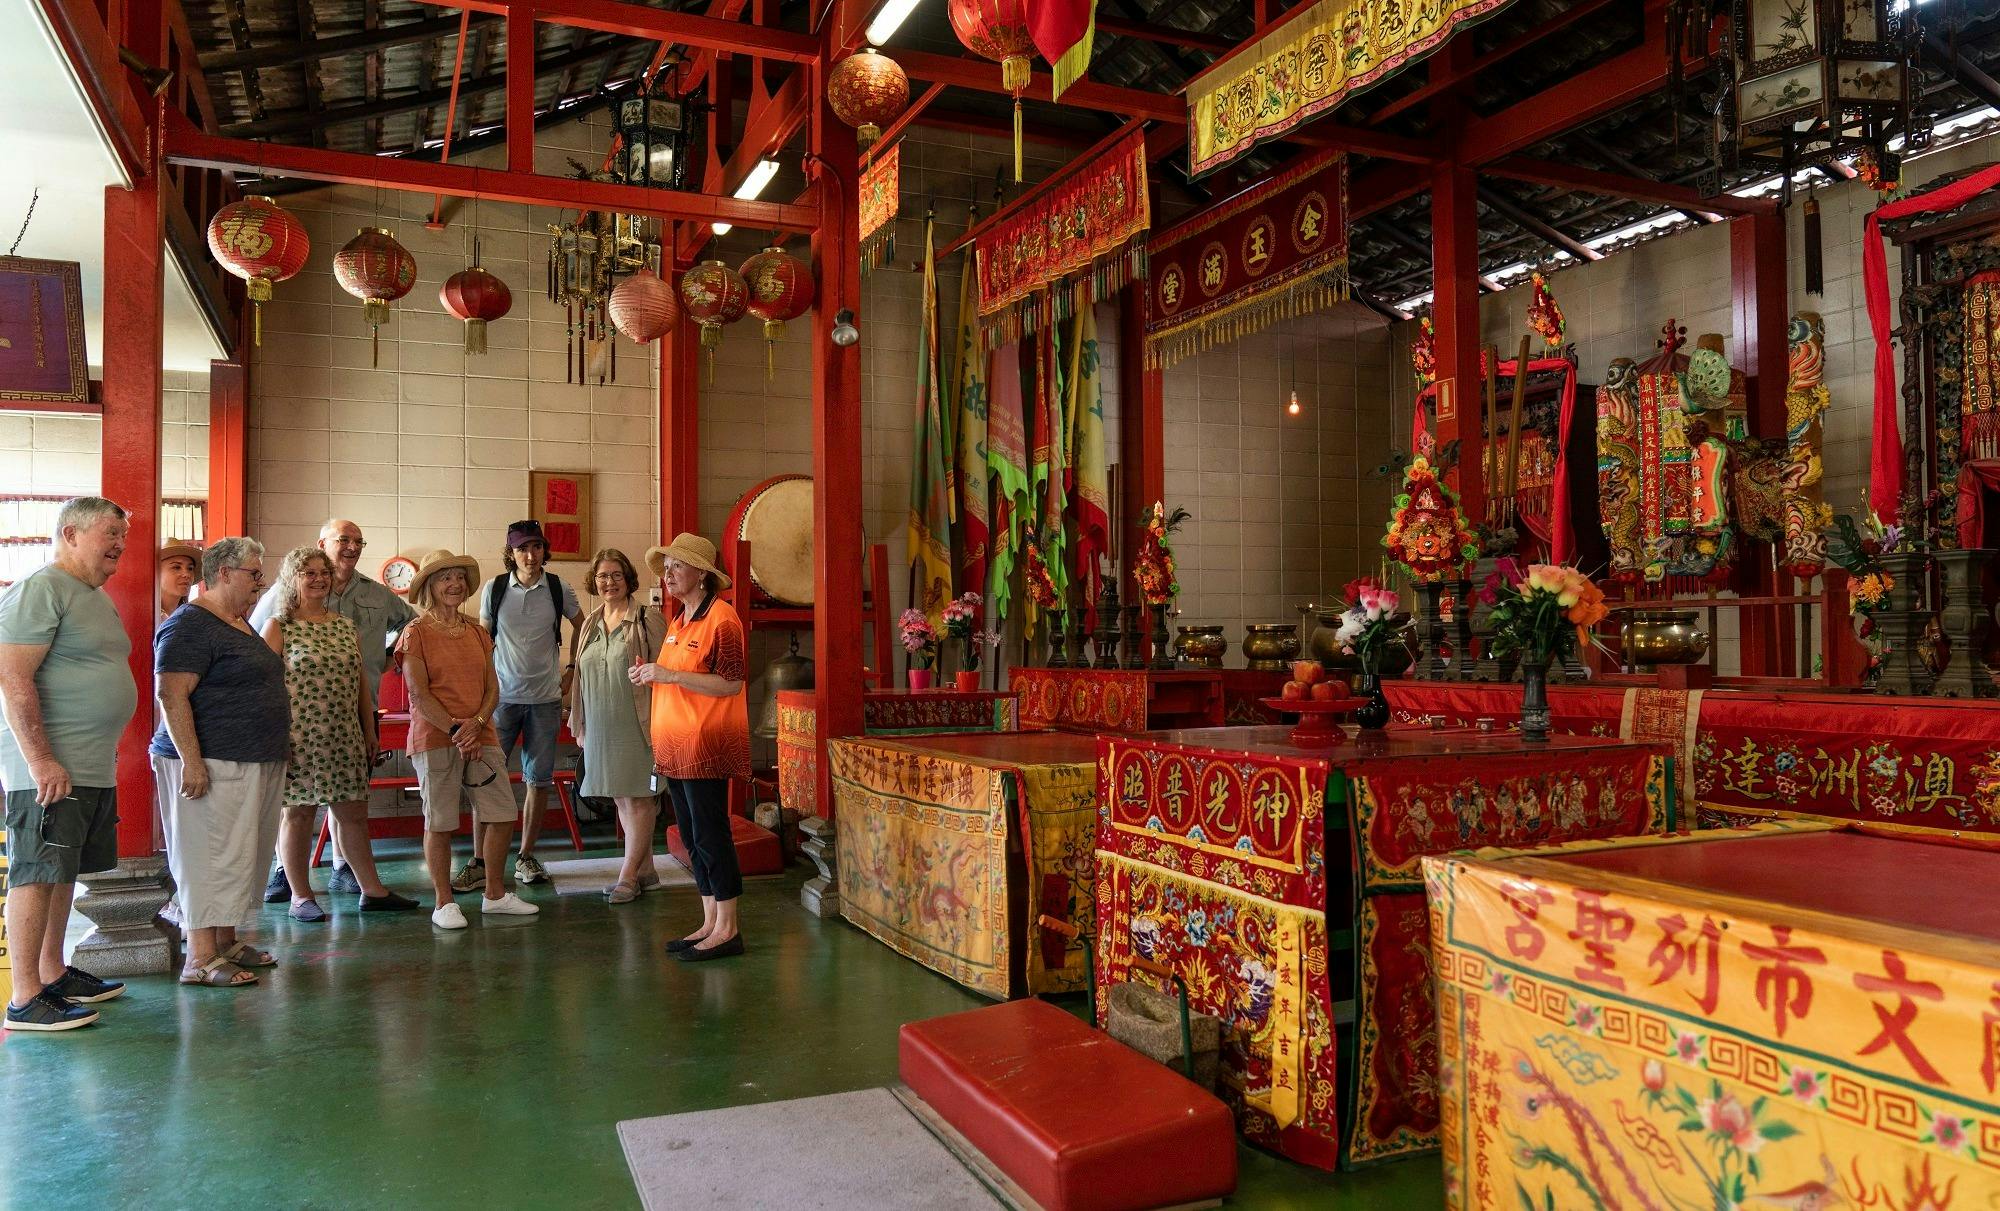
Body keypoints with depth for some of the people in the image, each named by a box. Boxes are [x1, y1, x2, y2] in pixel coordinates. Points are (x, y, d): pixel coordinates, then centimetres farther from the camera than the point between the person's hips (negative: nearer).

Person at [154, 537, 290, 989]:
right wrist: (191, 760, -25)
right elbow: (170, 694, -20)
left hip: (254, 762, 10)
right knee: (211, 858, -7)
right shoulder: (190, 625, -13)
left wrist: (276, 745, 23)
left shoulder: (239, 623, 18)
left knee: (240, 855, 13)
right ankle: (200, 961, -2)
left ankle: (226, 942, 23)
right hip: (213, 764, -10)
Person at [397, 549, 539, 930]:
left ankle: (495, 894, 18)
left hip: (481, 737, 5)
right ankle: (444, 903, 13)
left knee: (501, 815, 3)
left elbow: (492, 687, 9)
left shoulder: (477, 632, 13)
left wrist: (476, 723, -9)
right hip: (435, 739, -5)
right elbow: (419, 692, -9)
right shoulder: (417, 633, -2)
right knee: (439, 823, 1)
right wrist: (454, 731, -14)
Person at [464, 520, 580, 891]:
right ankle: (479, 861, 6)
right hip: (502, 697, -1)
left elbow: (581, 629, 16)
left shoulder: (558, 590, 0)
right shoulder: (494, 588, 0)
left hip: (545, 699, 1)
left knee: (539, 780, 5)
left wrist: (571, 671, 12)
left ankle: (526, 857, 17)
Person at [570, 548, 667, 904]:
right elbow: (583, 677, 20)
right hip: (601, 726, 7)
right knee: (622, 799, 12)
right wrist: (580, 723, 18)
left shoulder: (647, 618, -7)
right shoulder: (590, 624, 14)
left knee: (638, 798, -2)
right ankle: (645, 870, 22)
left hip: (635, 725, -7)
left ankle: (628, 875, 5)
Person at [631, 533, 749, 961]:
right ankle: (710, 924, 20)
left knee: (710, 833, -4)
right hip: (675, 745, 9)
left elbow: (731, 684, -17)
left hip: (706, 744, -9)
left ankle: (727, 930, 5)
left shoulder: (720, 618, -11)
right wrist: (651, 675, 5)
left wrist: (670, 674, -20)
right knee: (692, 834, 12)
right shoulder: (678, 620, 16)